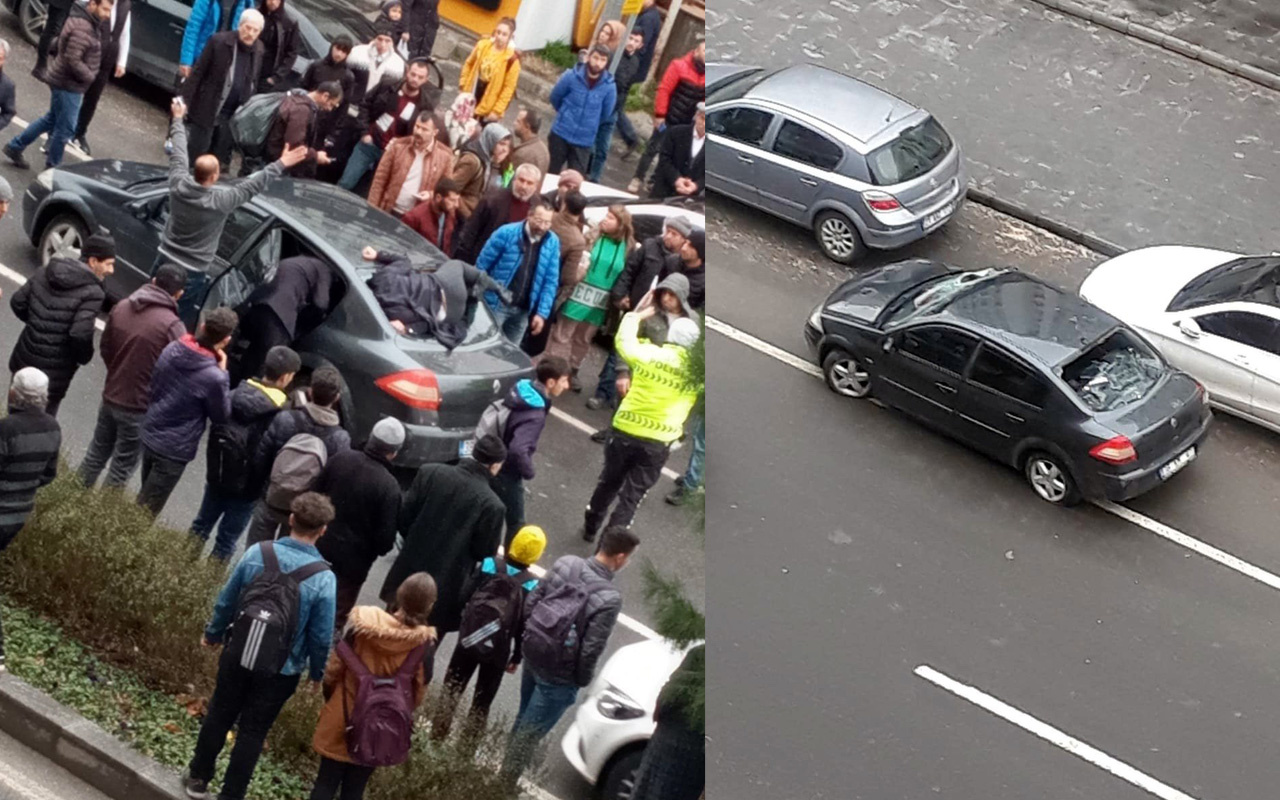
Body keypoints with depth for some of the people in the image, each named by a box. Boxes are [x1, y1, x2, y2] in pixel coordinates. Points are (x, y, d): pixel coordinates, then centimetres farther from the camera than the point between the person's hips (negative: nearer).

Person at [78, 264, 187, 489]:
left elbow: (105, 347, 9)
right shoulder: (172, 326, -24)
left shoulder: (121, 308, -3)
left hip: (110, 396, 6)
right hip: (140, 406, -6)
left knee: (97, 452, 24)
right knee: (123, 465, 10)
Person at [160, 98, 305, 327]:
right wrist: (281, 164, -11)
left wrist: (178, 119, 19)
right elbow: (251, 186, -18)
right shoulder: (219, 200, -25)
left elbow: (178, 154, 3)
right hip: (191, 272, -6)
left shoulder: (178, 184, -12)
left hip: (165, 257, 6)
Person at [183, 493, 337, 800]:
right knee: (253, 731, 13)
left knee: (219, 714, 21)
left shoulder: (258, 553, -13)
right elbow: (322, 634, -12)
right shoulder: (323, 578, -20)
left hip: (238, 655, 2)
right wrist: (317, 671, 6)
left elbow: (227, 600, 0)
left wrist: (213, 633, 18)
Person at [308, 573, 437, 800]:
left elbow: (334, 669, -6)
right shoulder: (425, 644, -18)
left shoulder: (363, 624, -16)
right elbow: (418, 693, -7)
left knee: (326, 782, 13)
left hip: (343, 717, 0)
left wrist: (330, 699, 13)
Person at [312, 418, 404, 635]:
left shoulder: (341, 459, -11)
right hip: (354, 558, -5)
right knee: (336, 615, 13)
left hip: (322, 546, 5)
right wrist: (381, 549, 3)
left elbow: (317, 492, 3)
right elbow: (386, 535, -19)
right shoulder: (389, 486, -26)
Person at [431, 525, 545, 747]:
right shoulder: (532, 586, -13)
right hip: (499, 651, -1)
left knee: (451, 690, 16)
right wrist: (516, 657, 1)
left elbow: (465, 596, -10)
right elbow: (525, 626, -10)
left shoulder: (489, 565, -12)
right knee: (482, 701, 14)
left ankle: (437, 738, 19)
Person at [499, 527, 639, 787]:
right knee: (530, 733, 10)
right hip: (559, 673, -7)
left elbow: (531, 602, 0)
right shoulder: (609, 598, -27)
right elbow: (591, 649, -23)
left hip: (533, 652, 7)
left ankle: (507, 767, 48)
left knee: (524, 718, 29)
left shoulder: (565, 563, -8)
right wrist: (582, 680, -5)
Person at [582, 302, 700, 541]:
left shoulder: (647, 352, -5)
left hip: (624, 432, 2)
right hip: (657, 443, -2)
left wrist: (637, 315, 26)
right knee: (631, 496, 7)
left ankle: (590, 527, 40)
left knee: (609, 483, 23)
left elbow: (623, 340, 13)